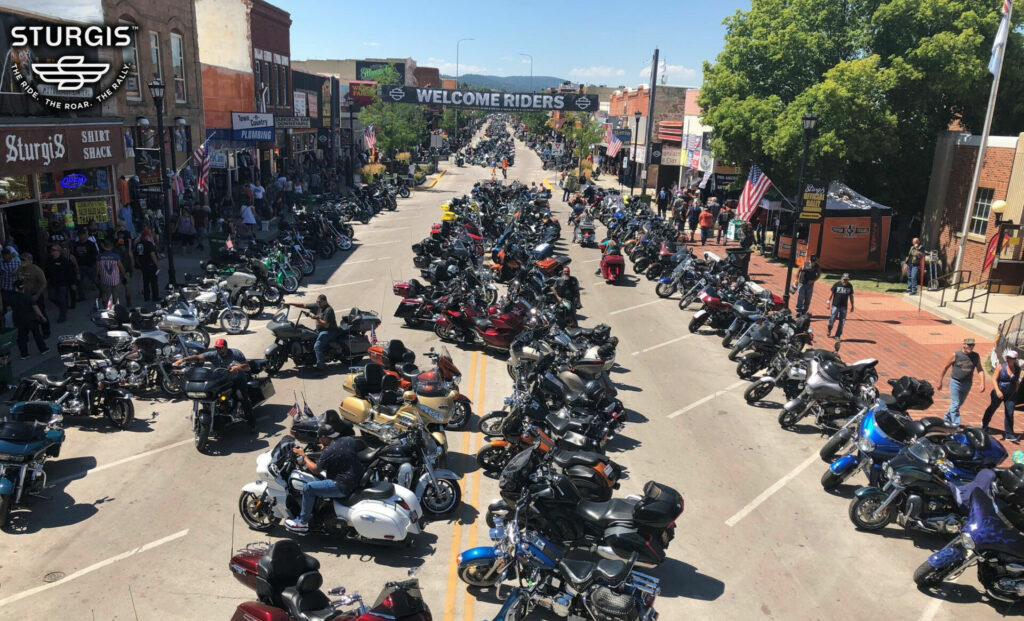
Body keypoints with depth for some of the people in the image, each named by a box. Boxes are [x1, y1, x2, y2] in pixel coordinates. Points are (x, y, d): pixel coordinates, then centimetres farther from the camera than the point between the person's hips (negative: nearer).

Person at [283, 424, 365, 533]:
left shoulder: (328, 452, -19)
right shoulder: (350, 440, 2)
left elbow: (315, 470, -9)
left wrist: (303, 455, 3)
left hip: (344, 486, -9)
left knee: (308, 488, -2)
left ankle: (302, 522, 10)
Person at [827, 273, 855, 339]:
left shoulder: (850, 286, 3)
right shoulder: (837, 284, -5)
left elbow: (851, 296, 11)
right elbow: (831, 293, -1)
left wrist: (852, 306, 11)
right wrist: (829, 302, -5)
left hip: (844, 306, 3)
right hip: (835, 305, -3)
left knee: (842, 321, 2)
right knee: (832, 319, -5)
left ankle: (837, 336, 12)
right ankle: (829, 330, 26)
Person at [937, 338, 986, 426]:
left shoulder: (976, 356, 0)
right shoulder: (956, 355, -10)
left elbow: (980, 370, 0)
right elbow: (946, 367, -2)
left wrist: (983, 383, -15)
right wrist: (940, 382, 1)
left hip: (967, 384, 4)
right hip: (955, 382, -4)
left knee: (959, 404, 18)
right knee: (955, 405, -7)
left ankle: (947, 418, 38)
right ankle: (956, 425, -5)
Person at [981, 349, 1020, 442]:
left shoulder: (1018, 369, -2)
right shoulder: (1001, 366, -11)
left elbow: (1017, 382, 13)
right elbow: (994, 379, -14)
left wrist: (1015, 391, 14)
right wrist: (997, 391, -26)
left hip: (1011, 395, 2)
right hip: (998, 393, -2)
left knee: (1009, 414, -4)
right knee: (992, 408, 18)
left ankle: (1009, 435, 2)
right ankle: (984, 423, 44)